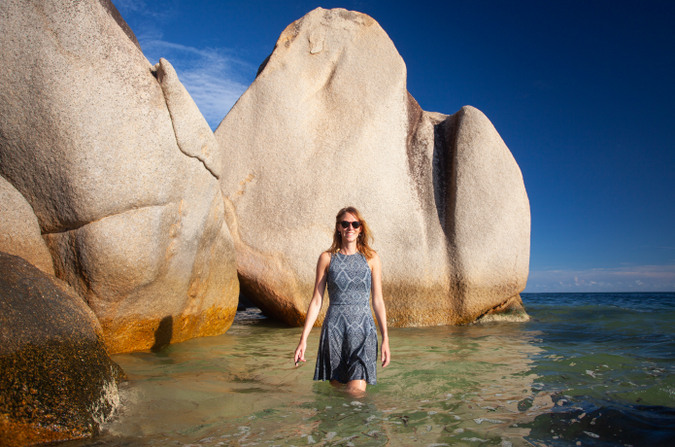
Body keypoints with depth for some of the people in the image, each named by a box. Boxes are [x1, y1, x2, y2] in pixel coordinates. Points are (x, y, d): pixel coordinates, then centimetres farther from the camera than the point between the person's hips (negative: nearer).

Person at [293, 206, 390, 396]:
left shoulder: (371, 258, 5)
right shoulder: (327, 258, 4)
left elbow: (377, 300, 7)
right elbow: (316, 301, 5)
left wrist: (385, 338, 3)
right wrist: (303, 338, 0)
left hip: (363, 329, 0)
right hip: (334, 329, 1)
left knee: (357, 391, -13)